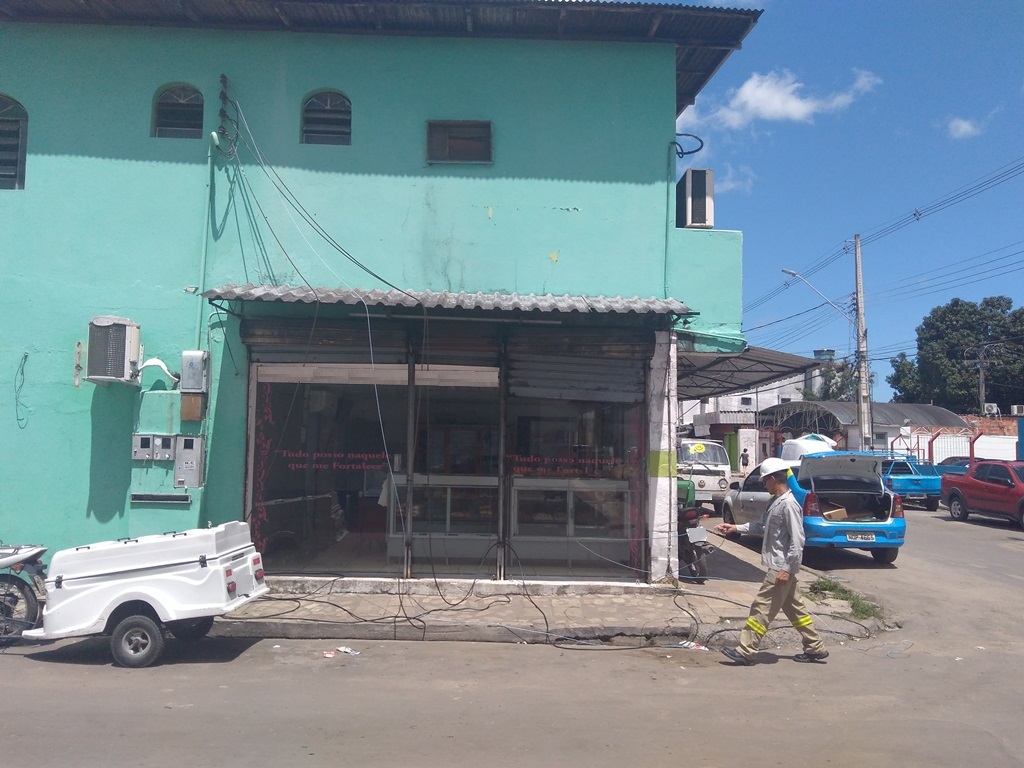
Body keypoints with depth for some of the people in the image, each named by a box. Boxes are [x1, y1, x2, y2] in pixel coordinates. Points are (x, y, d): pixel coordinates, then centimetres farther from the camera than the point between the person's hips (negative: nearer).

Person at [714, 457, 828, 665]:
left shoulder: (788, 504, -20)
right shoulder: (777, 502, 10)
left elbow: (797, 539, -23)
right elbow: (762, 526, 21)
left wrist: (787, 569, -23)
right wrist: (736, 528, 15)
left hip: (781, 568, -10)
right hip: (778, 566, 10)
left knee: (762, 608, -5)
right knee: (793, 608, 17)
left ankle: (745, 652, 0)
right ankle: (815, 648, 26)